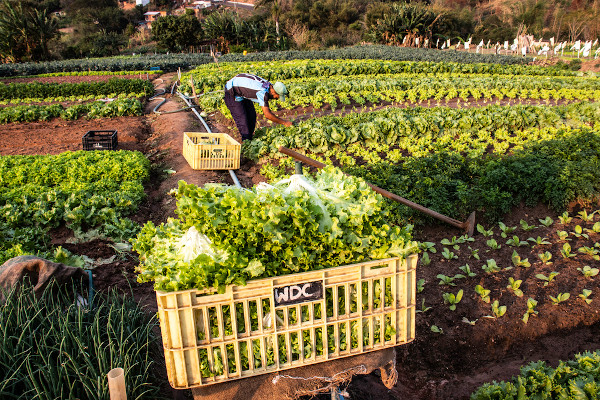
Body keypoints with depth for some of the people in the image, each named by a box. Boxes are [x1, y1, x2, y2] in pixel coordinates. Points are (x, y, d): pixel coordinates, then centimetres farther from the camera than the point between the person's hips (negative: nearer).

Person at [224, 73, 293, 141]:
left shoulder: (268, 85, -6)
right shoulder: (262, 92, -33)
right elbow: (267, 114, -32)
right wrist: (284, 122, -27)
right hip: (232, 92, -9)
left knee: (252, 115, 8)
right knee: (241, 118, -12)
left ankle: (249, 138, 17)